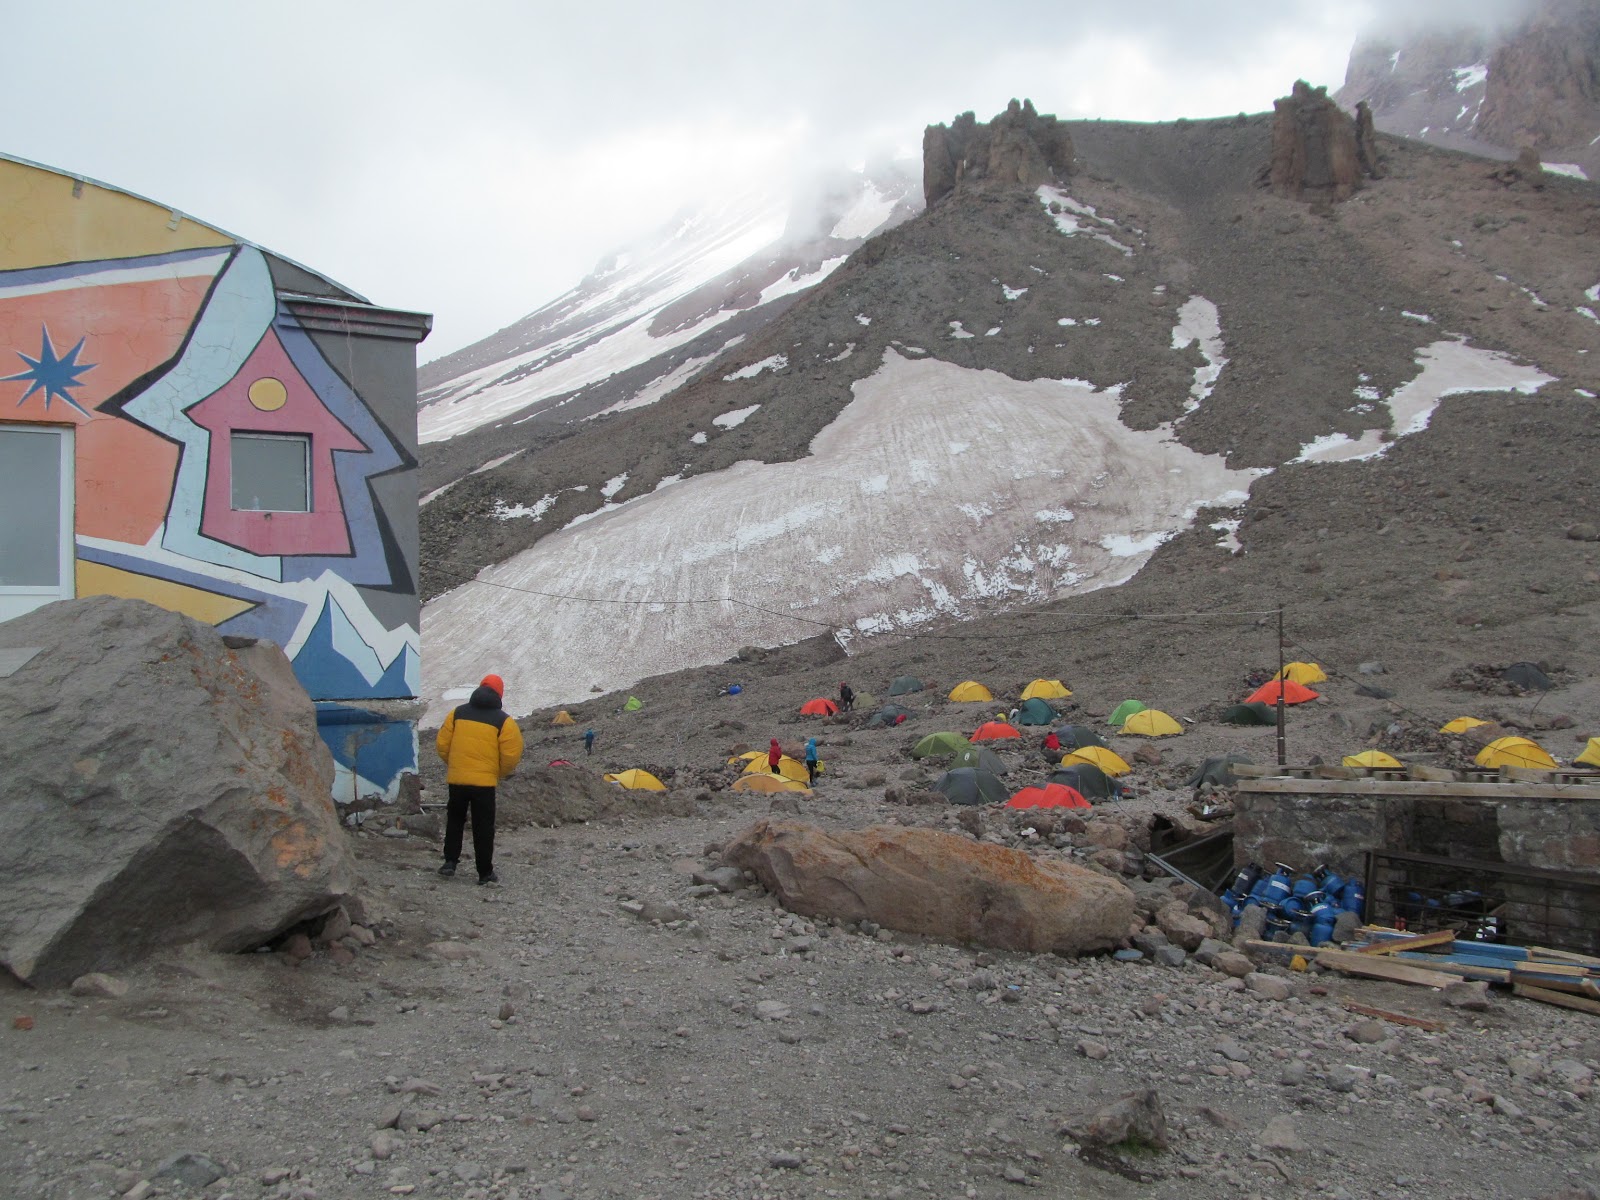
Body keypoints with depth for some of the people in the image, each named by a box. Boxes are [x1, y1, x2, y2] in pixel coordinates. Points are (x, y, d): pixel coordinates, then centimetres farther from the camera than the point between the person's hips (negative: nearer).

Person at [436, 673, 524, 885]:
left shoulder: (458, 713, 5)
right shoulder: (503, 720, -5)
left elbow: (442, 744, 6)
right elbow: (511, 754, -8)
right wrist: (501, 773, 11)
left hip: (456, 779, 3)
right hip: (485, 781, -3)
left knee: (454, 820, 22)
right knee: (483, 827, 5)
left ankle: (450, 861, 16)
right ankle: (485, 873, 9)